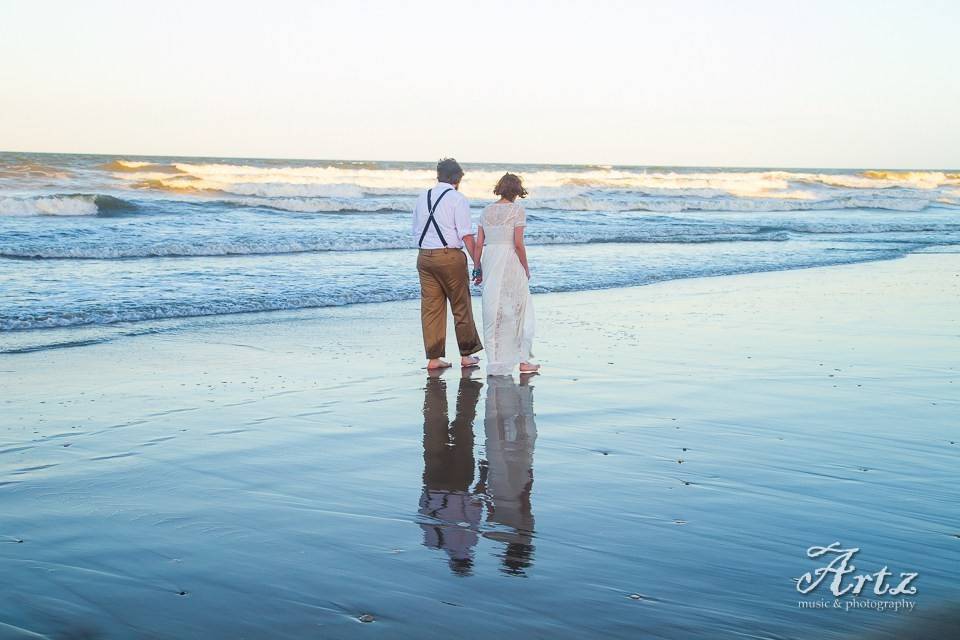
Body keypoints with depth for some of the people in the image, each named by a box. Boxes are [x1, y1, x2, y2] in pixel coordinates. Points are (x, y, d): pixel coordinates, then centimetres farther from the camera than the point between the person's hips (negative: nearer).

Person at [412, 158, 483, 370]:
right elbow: (467, 235, -13)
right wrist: (478, 263, -11)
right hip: (450, 256, -5)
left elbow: (416, 232, 16)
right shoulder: (457, 198, -7)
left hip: (424, 256, 5)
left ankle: (433, 358, 9)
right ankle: (466, 355, 14)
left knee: (430, 308, 8)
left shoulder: (423, 198, 12)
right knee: (461, 307, 7)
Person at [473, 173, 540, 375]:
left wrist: (478, 269, 14)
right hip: (510, 262, -5)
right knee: (519, 310, 8)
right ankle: (523, 360, 12)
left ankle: (495, 362, 12)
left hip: (489, 262, 5)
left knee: (492, 312, 10)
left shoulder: (487, 211, 8)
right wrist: (526, 268, 0)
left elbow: (479, 244, 6)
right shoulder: (517, 210, -7)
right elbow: (518, 244, -12)